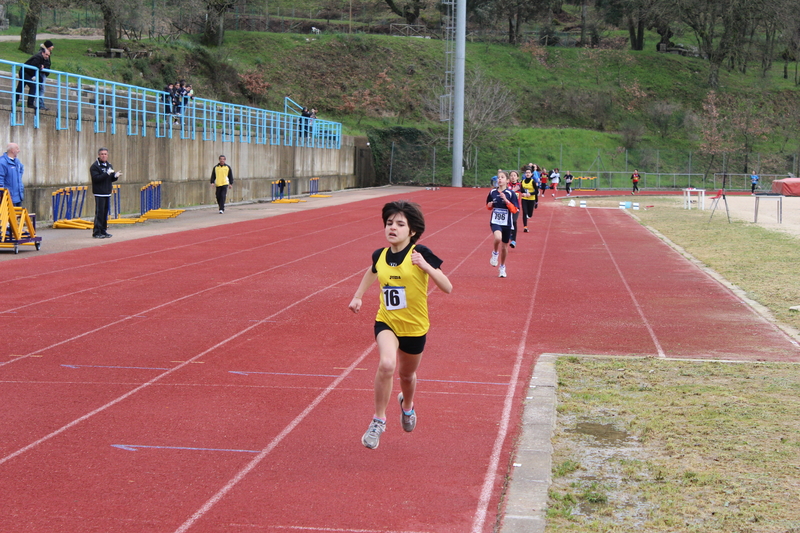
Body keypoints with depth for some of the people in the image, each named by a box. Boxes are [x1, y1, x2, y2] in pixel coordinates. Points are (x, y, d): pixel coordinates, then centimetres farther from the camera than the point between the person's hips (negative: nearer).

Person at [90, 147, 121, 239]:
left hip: (107, 193, 7)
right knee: (99, 213, -9)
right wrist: (107, 173, -24)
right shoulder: (95, 166, -8)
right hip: (99, 193, -7)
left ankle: (103, 231, 14)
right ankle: (96, 232, -6)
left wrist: (115, 176, -5)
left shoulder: (109, 165, 15)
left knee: (105, 213, 8)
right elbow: (96, 178, -19)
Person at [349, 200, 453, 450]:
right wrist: (358, 296, 17)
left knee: (407, 374, 20)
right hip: (386, 322, 1)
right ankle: (378, 420, -10)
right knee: (387, 364, -27)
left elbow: (448, 288, -22)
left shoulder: (421, 253, -17)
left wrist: (425, 266, -33)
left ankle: (407, 406, 57)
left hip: (414, 326, -1)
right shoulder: (380, 255, -5)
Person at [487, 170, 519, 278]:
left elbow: (514, 210, -10)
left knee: (504, 246, 11)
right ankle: (495, 253, -1)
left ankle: (502, 267, 32)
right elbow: (488, 207, 16)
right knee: (498, 238, -31)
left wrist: (506, 200, -21)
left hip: (507, 223, 0)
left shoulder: (510, 194, -6)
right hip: (495, 222, 0)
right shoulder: (492, 192, 1)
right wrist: (489, 205, -7)